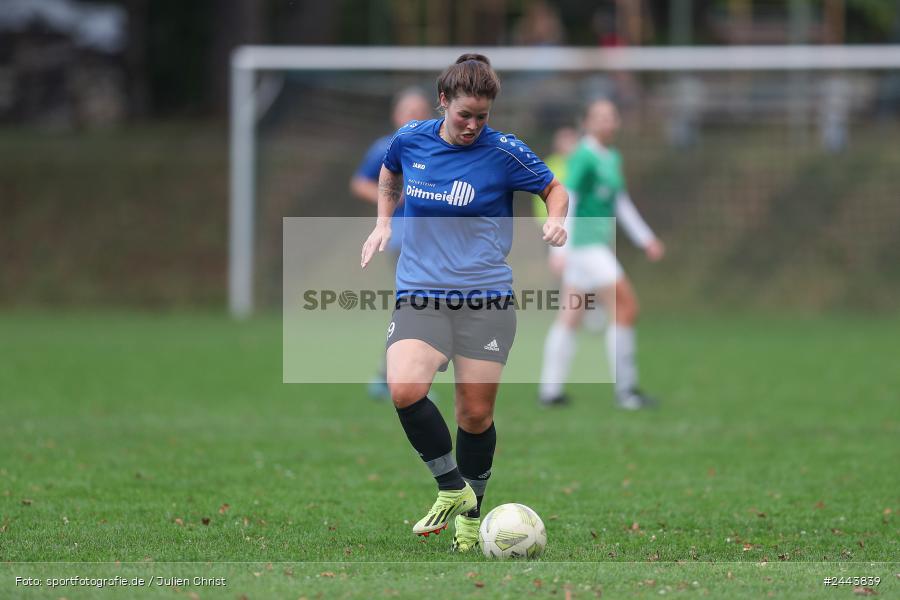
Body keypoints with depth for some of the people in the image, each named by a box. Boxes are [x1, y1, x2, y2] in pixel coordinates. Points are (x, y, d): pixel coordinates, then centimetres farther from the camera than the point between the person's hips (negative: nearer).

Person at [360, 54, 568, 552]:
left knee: (476, 414, 2)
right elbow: (390, 177, 25)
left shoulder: (504, 152, -6)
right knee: (404, 389, -23)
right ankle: (451, 488, -3)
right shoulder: (410, 140, 2)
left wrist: (555, 220, -13)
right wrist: (382, 223, 12)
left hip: (486, 298, -1)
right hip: (419, 297, 1)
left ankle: (471, 512, 26)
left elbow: (555, 189, 7)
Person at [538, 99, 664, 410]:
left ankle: (550, 390, 12)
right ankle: (625, 389, -9)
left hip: (598, 245, 10)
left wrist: (646, 239, 21)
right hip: (584, 243, -10)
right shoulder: (584, 157, -14)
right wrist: (562, 250, -24)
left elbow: (621, 203, 24)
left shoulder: (611, 159, 15)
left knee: (570, 318, 10)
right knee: (625, 307, -12)